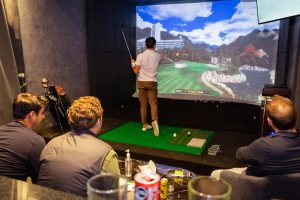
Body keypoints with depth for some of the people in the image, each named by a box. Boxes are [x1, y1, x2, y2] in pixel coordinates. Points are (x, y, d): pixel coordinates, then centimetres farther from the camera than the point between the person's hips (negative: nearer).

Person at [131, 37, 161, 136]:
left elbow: (136, 71, -7)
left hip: (142, 82, 0)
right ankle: (155, 120, -20)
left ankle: (144, 125, 17)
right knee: (153, 103, 4)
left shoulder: (140, 56, -8)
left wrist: (133, 64, 11)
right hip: (152, 82, 0)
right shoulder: (158, 56, -1)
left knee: (143, 104, 9)